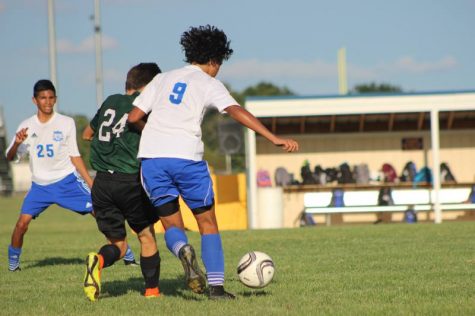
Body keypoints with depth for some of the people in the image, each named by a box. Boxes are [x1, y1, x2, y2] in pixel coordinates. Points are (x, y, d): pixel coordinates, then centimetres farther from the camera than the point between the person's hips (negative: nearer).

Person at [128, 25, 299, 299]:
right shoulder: (209, 84, 7)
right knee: (207, 222, 12)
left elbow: (133, 117, 13)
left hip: (151, 156, 3)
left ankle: (183, 250, -21)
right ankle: (216, 286, 3)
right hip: (187, 157, -3)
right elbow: (237, 112, -9)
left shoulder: (162, 79, 19)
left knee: (171, 224, 13)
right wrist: (274, 139, -13)